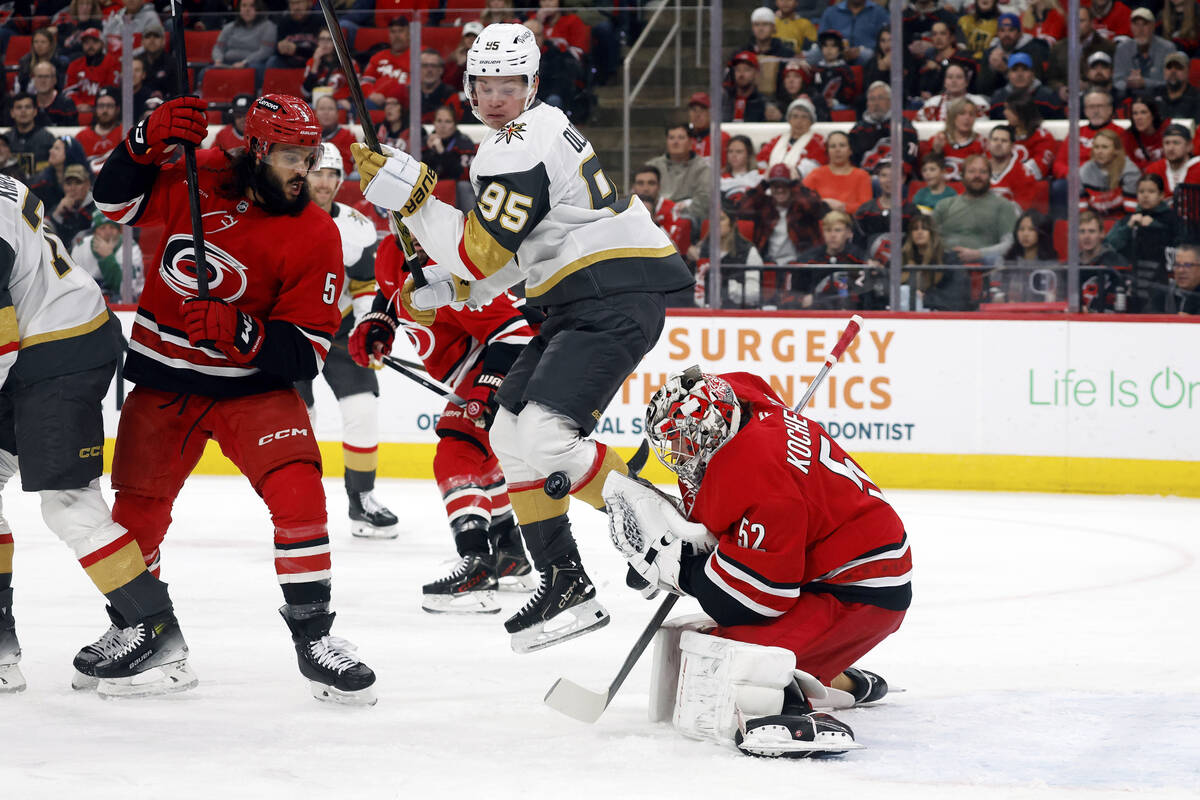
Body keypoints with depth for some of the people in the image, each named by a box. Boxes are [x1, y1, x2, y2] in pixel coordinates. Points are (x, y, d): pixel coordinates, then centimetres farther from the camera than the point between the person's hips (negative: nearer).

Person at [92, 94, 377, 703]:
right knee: (136, 515, 8)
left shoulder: (314, 236, -12)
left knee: (297, 490, -24)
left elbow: (306, 351, -13)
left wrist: (238, 332, -30)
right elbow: (115, 200, 1)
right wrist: (150, 140, -16)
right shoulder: (195, 180, -7)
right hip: (163, 381, 2)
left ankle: (313, 632, -14)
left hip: (255, 383, -2)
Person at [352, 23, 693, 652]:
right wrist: (443, 289, 17)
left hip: (617, 299, -11)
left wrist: (407, 194, -17)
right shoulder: (535, 130, 18)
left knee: (545, 436, -23)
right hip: (584, 301, 11)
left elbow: (482, 254, -17)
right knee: (512, 434, 10)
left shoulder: (520, 150, -15)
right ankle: (565, 585, 12)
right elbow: (510, 248, 24)